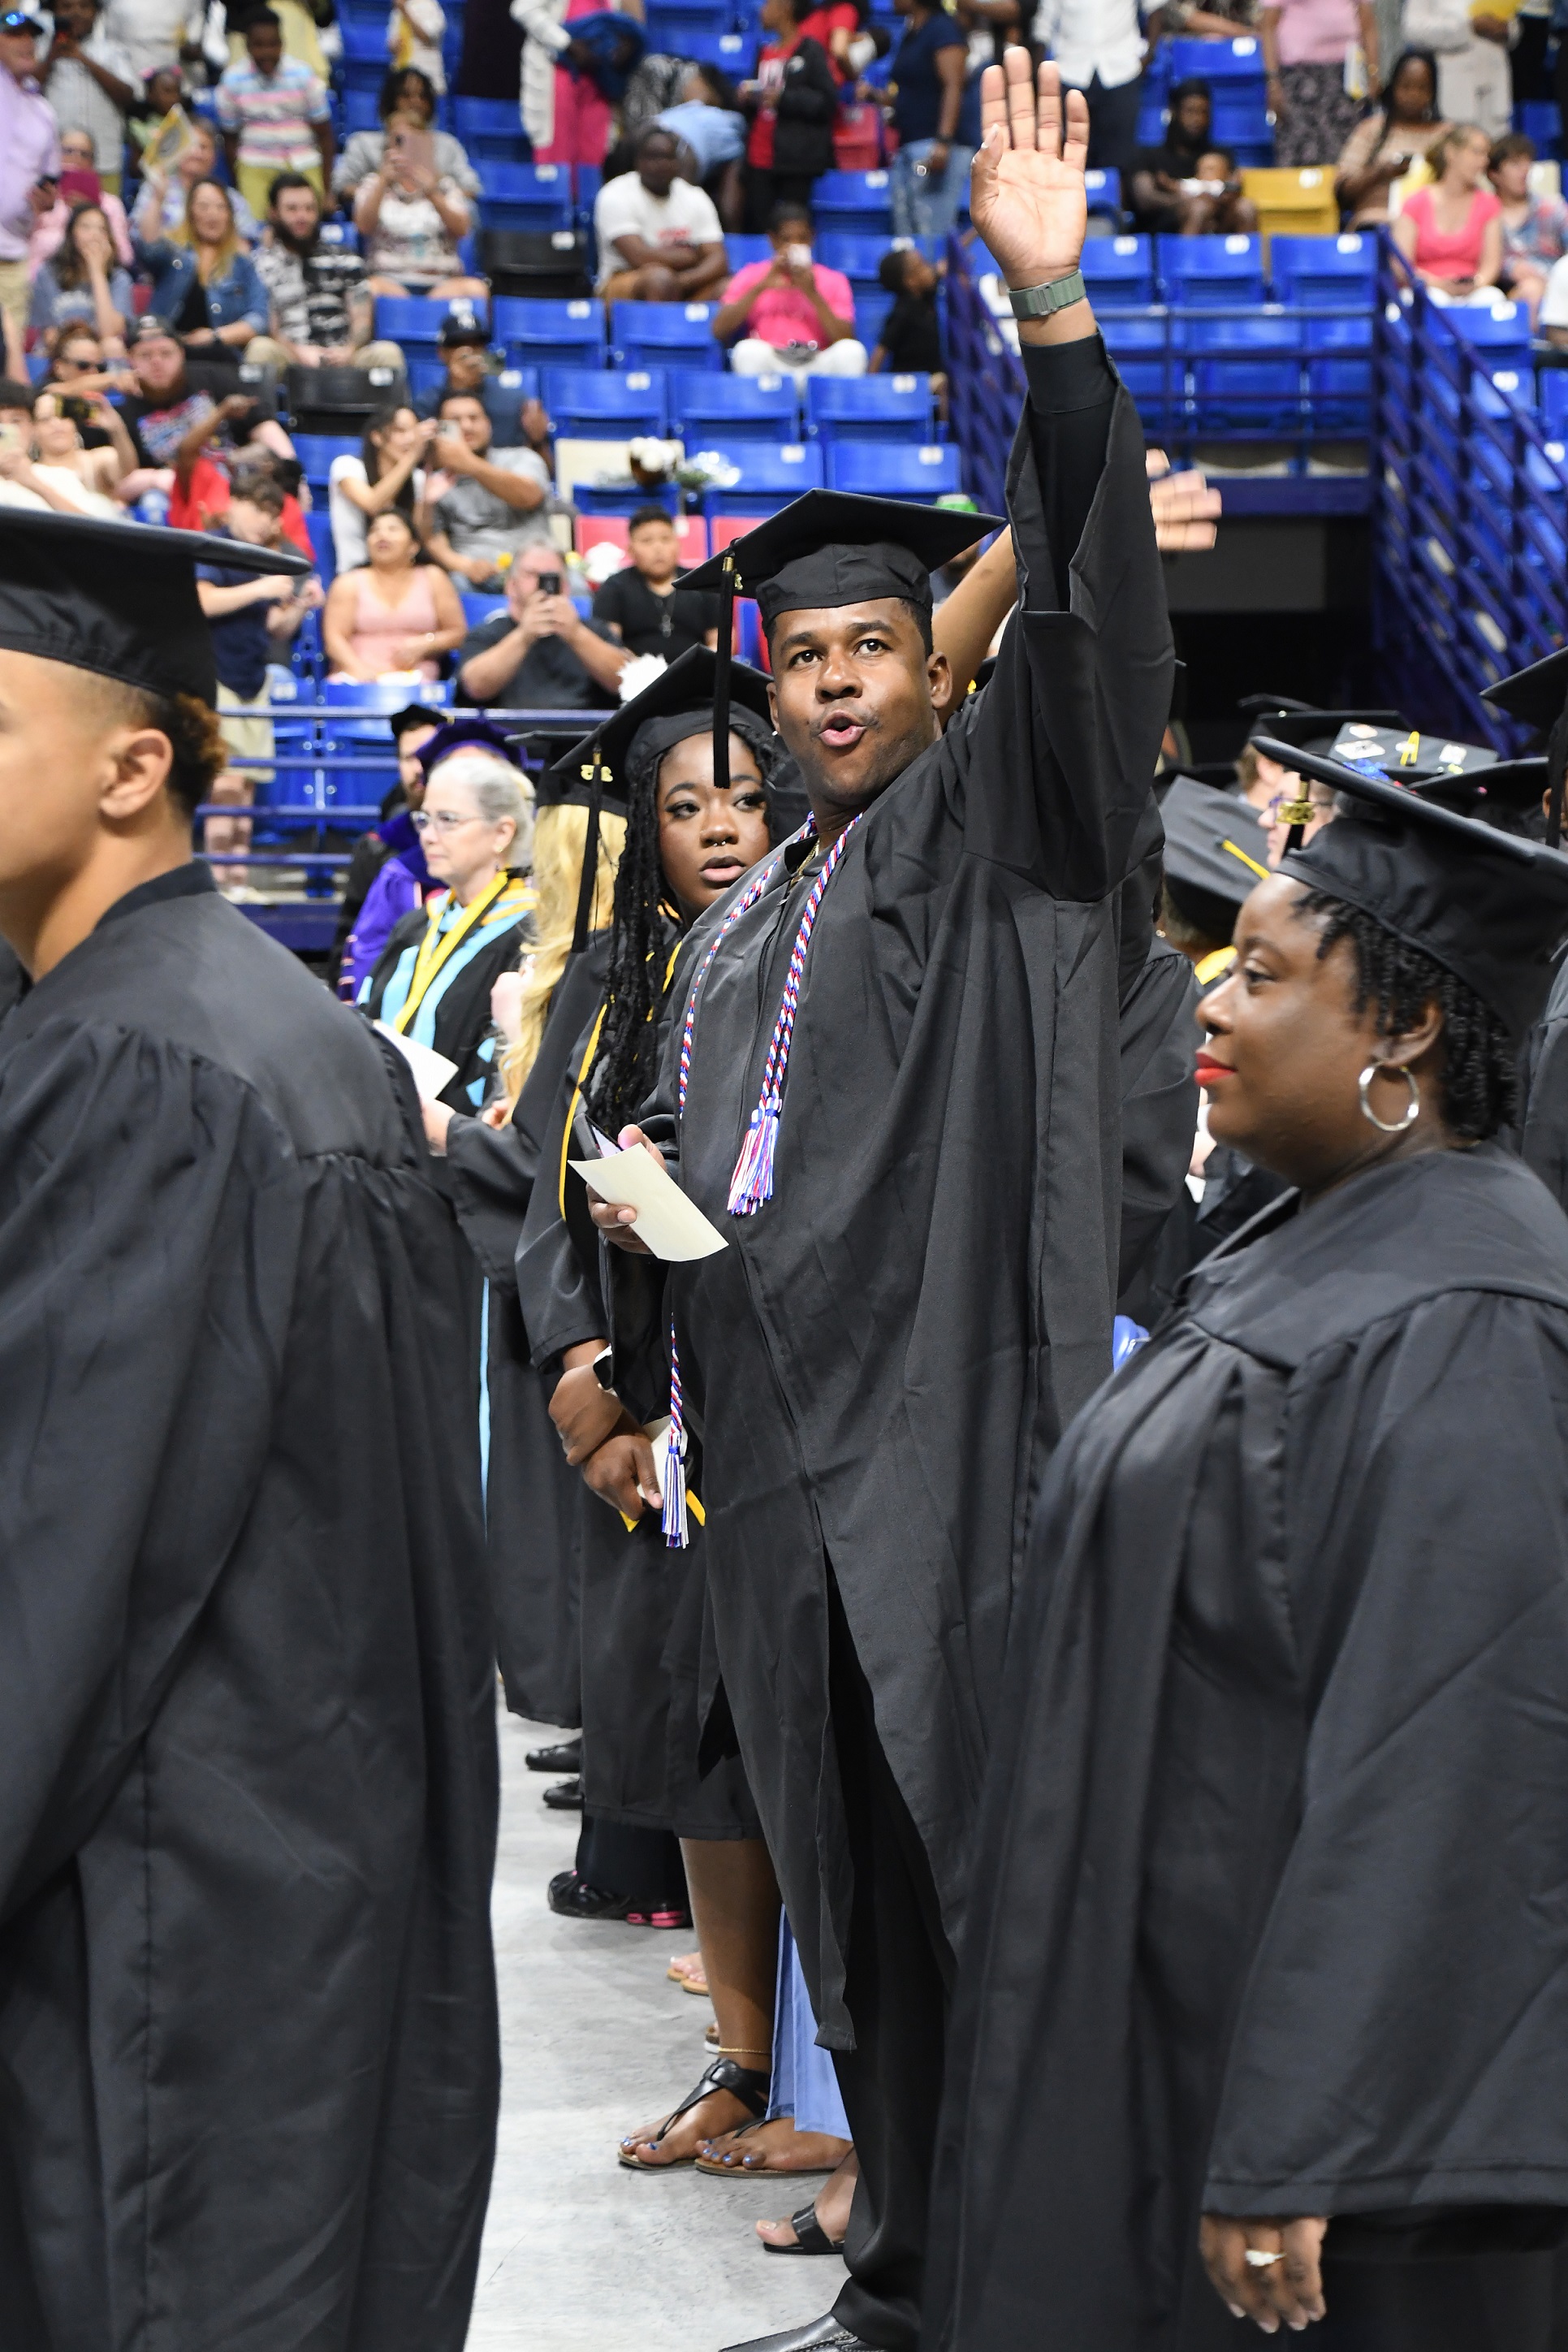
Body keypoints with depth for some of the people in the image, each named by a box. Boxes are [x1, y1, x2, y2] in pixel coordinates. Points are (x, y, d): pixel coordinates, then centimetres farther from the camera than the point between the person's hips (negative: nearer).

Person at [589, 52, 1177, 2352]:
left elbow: (1090, 608, -16)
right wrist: (641, 1185, 8)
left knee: (989, 1873, -9)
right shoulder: (745, 926, 21)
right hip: (791, 1461, 7)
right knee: (856, 1883, 11)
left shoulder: (998, 819, 1)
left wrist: (1053, 306, -27)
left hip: (959, 1441, -7)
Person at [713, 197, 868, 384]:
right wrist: (762, 286, -6)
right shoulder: (750, 277, 13)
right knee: (748, 350, -33)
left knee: (852, 350, -28)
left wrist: (813, 294, -9)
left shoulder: (833, 282, 14)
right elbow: (719, 331, 0)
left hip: (818, 365, 1)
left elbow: (843, 340, 1)